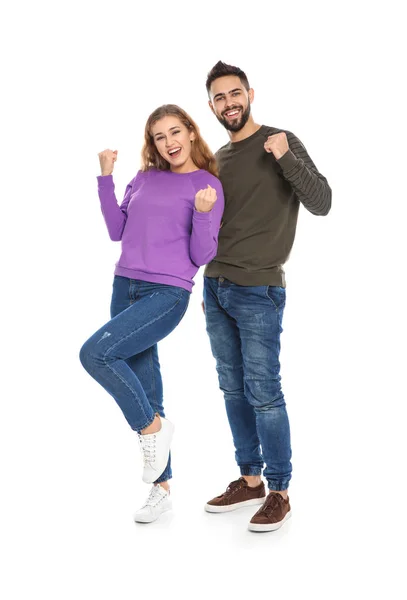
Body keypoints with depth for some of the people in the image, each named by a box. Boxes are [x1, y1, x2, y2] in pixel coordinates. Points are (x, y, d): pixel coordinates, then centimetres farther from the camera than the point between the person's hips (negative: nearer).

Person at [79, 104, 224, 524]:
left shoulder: (208, 185, -3)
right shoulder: (145, 178, 11)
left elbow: (202, 256, -6)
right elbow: (117, 231, 12)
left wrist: (203, 214, -22)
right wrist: (106, 177, 8)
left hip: (168, 295, -5)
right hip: (125, 287, 6)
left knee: (95, 353, -25)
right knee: (144, 389, 8)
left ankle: (152, 426, -3)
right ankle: (161, 487, 21)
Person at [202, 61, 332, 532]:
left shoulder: (281, 143, -5)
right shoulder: (219, 158, 14)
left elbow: (321, 204, -13)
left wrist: (285, 158, -25)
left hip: (259, 291, -7)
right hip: (215, 290, 7)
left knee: (263, 394, -5)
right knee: (233, 391, 11)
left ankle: (279, 493, 6)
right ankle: (250, 480, 22)